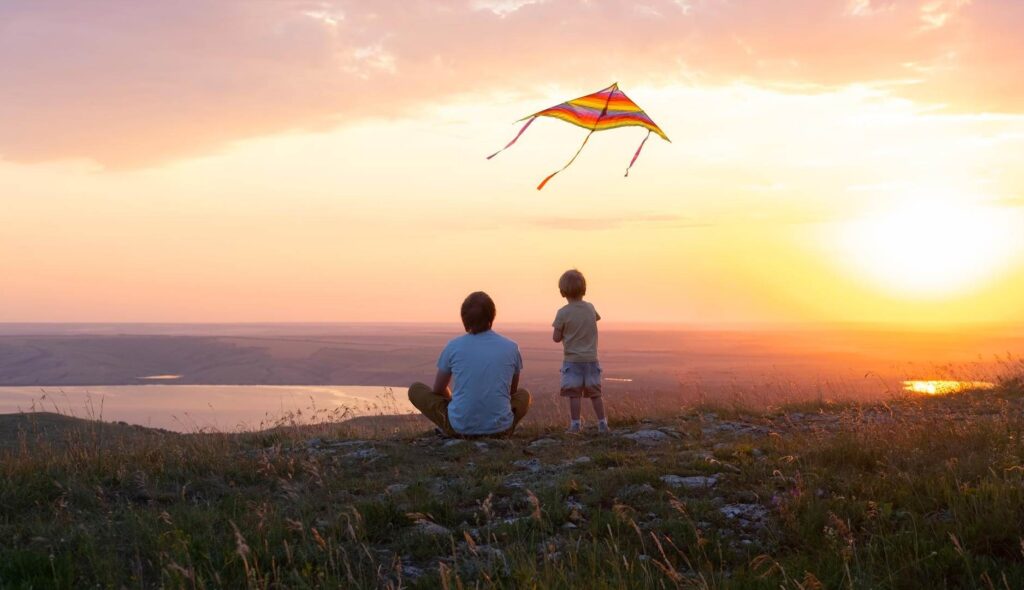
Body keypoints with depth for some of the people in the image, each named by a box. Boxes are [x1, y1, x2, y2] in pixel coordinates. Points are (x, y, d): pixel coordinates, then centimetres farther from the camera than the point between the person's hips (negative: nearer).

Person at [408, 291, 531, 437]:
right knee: (523, 395, 34)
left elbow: (438, 390, 13)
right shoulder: (511, 347, 3)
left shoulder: (453, 346, 0)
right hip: (500, 427, 2)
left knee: (416, 390, 19)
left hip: (460, 427, -1)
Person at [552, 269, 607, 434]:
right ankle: (602, 423, 11)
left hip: (572, 360, -4)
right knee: (595, 393, 10)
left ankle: (575, 424, 0)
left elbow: (556, 338, -8)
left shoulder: (563, 313, -12)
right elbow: (597, 317, 25)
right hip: (591, 358, 4)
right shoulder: (590, 308, 1)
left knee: (574, 394, 0)